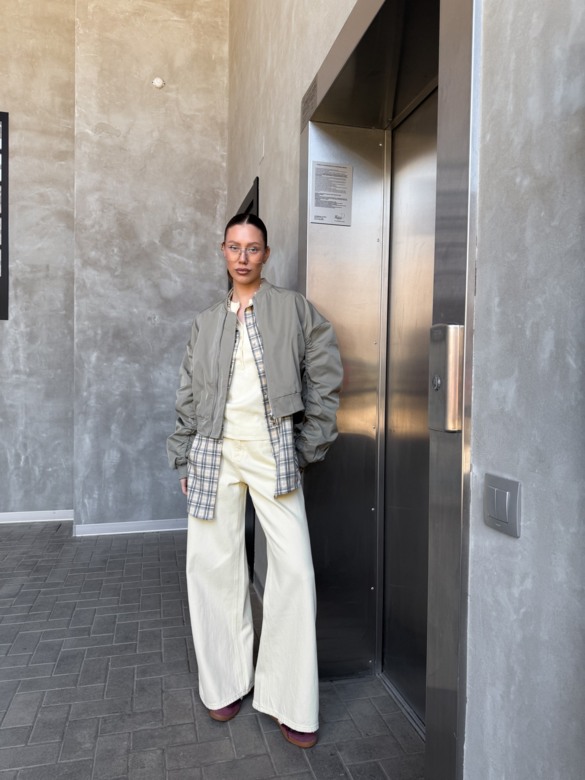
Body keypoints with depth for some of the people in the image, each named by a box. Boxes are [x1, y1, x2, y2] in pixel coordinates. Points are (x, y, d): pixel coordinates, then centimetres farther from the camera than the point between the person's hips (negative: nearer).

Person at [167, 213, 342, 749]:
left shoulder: (294, 309, 6)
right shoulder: (207, 322, 15)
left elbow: (325, 378, 4)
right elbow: (189, 398, 14)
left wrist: (308, 447, -1)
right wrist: (184, 461, 9)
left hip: (273, 453, -2)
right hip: (216, 453, 3)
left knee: (294, 569, -5)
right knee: (213, 564, 5)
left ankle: (292, 702, 12)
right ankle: (228, 681, 26)